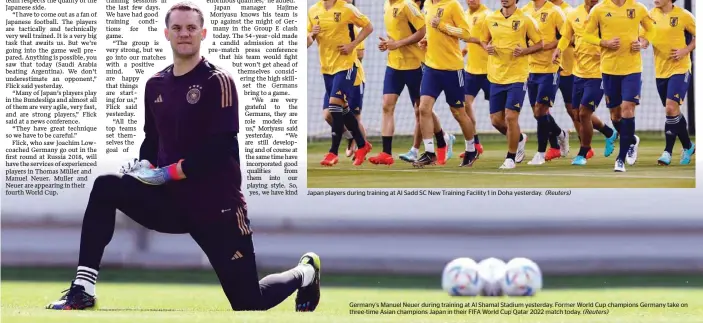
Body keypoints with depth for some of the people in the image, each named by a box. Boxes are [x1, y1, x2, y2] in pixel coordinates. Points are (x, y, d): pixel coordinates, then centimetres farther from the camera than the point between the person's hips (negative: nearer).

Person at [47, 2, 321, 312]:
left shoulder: (218, 81, -11)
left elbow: (221, 149, -18)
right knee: (106, 187, -17)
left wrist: (165, 173, -19)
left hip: (216, 205, -5)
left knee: (249, 304, -4)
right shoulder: (156, 84, 8)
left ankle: (305, 272, 30)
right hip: (171, 200, 5)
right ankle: (83, 289, -17)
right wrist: (143, 168, -4)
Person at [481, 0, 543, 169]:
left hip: (517, 77, -4)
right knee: (496, 120, 5)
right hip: (496, 77, 4)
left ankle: (511, 157, 7)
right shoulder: (490, 19, 5)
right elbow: (484, 40, 19)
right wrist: (487, 48, -4)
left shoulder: (525, 20, -5)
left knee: (511, 117, -10)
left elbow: (539, 43, 2)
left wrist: (524, 51, -16)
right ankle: (519, 138, 35)